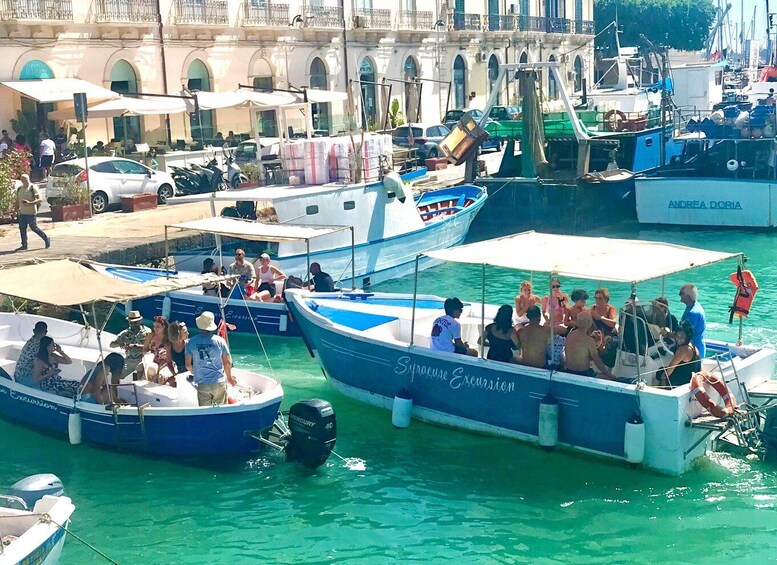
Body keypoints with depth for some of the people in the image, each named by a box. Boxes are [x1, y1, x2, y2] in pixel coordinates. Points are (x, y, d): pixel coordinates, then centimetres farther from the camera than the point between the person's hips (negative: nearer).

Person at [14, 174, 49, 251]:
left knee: (34, 228, -5)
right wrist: (16, 207, 9)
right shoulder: (19, 189, 12)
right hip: (22, 212, 6)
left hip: (31, 213, -6)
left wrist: (30, 203, -26)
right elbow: (17, 200, 24)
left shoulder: (33, 188, -8)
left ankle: (46, 239, 13)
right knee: (22, 228, 4)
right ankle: (24, 245, 10)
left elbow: (40, 199, -15)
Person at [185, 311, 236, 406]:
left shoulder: (191, 342, -3)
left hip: (202, 384, 1)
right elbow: (227, 362, 1)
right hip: (219, 382, 0)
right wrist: (229, 377, 18)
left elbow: (188, 365, -1)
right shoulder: (220, 341, -3)